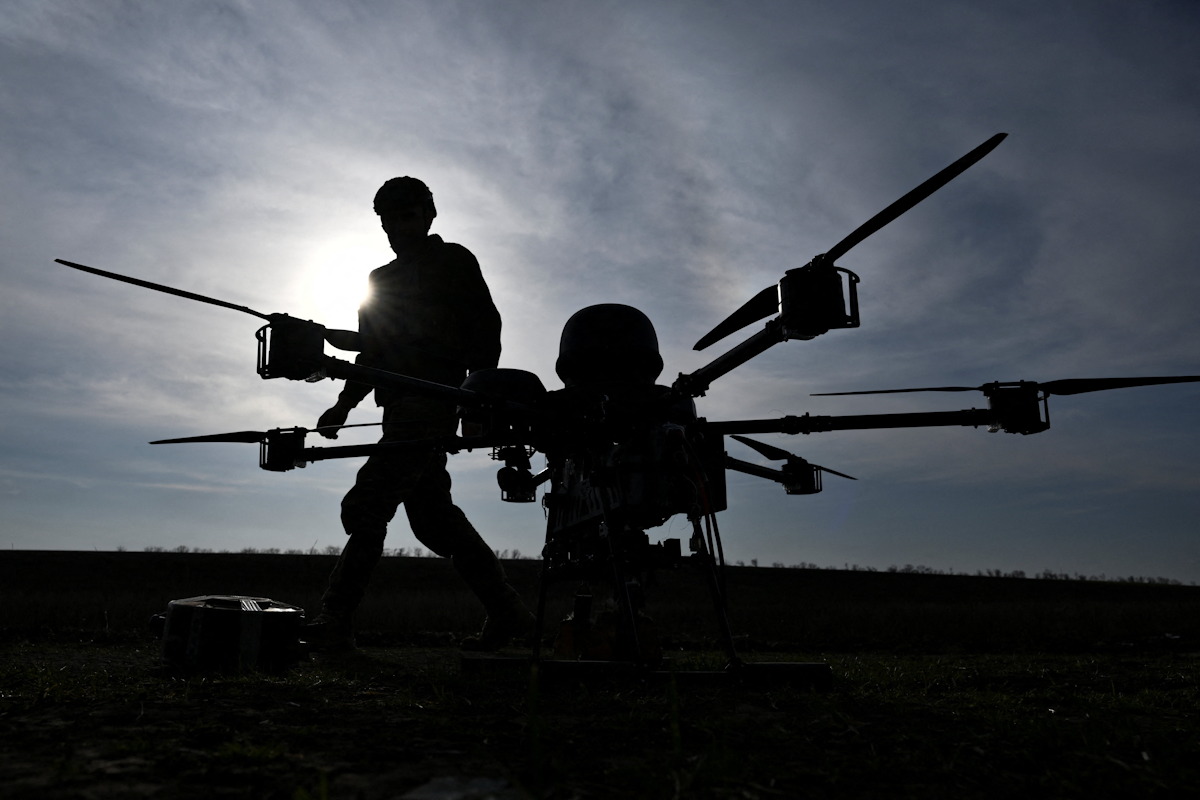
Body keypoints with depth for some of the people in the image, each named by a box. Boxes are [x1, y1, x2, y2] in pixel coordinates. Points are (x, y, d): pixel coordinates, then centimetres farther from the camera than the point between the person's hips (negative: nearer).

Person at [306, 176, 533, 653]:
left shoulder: (454, 262, 4)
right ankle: (506, 613, 15)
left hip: (432, 404, -8)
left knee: (367, 506, -13)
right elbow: (374, 353, 26)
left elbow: (485, 333, -4)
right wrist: (344, 405, 15)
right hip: (401, 409, 8)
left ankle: (333, 624, -6)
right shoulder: (383, 278, 25)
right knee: (433, 515, 7)